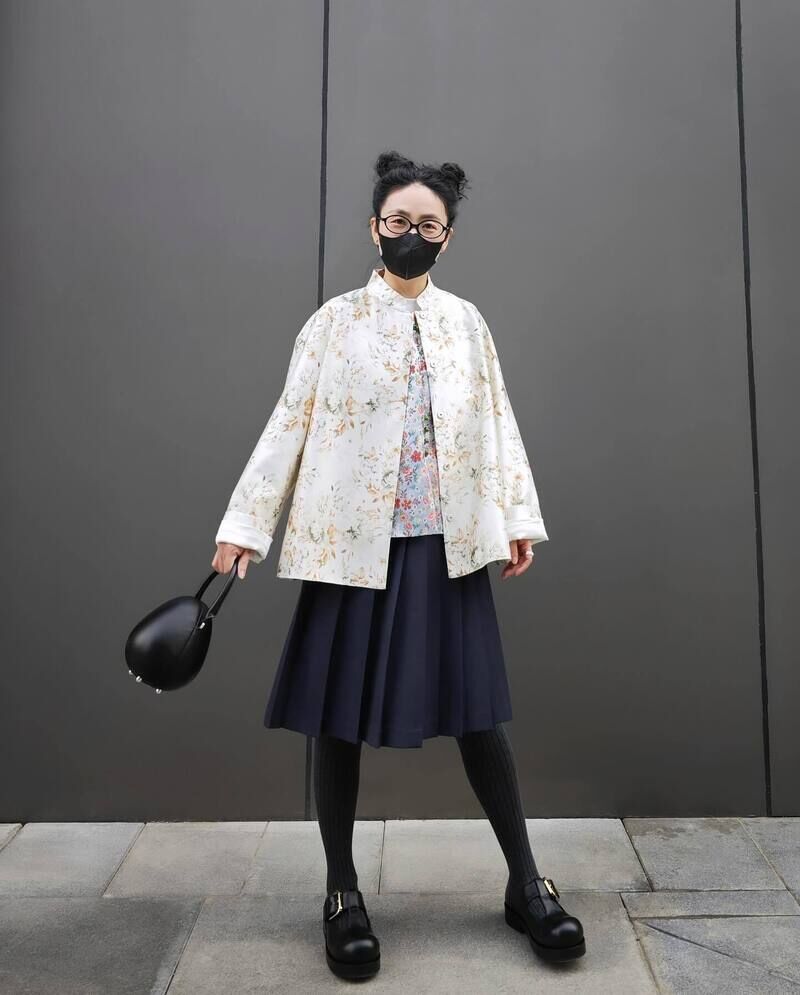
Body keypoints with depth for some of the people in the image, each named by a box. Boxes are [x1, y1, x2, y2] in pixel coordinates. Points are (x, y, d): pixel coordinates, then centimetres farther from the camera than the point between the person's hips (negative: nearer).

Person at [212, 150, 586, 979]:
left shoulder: (466, 321, 12)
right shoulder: (334, 321, 4)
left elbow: (498, 423, 11)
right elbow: (289, 426, 1)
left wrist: (519, 518, 4)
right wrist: (244, 523, -3)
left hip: (448, 546, 2)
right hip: (352, 544, -1)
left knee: (478, 713, 6)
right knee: (339, 720, 5)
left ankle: (526, 884, 23)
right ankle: (342, 892, 24)